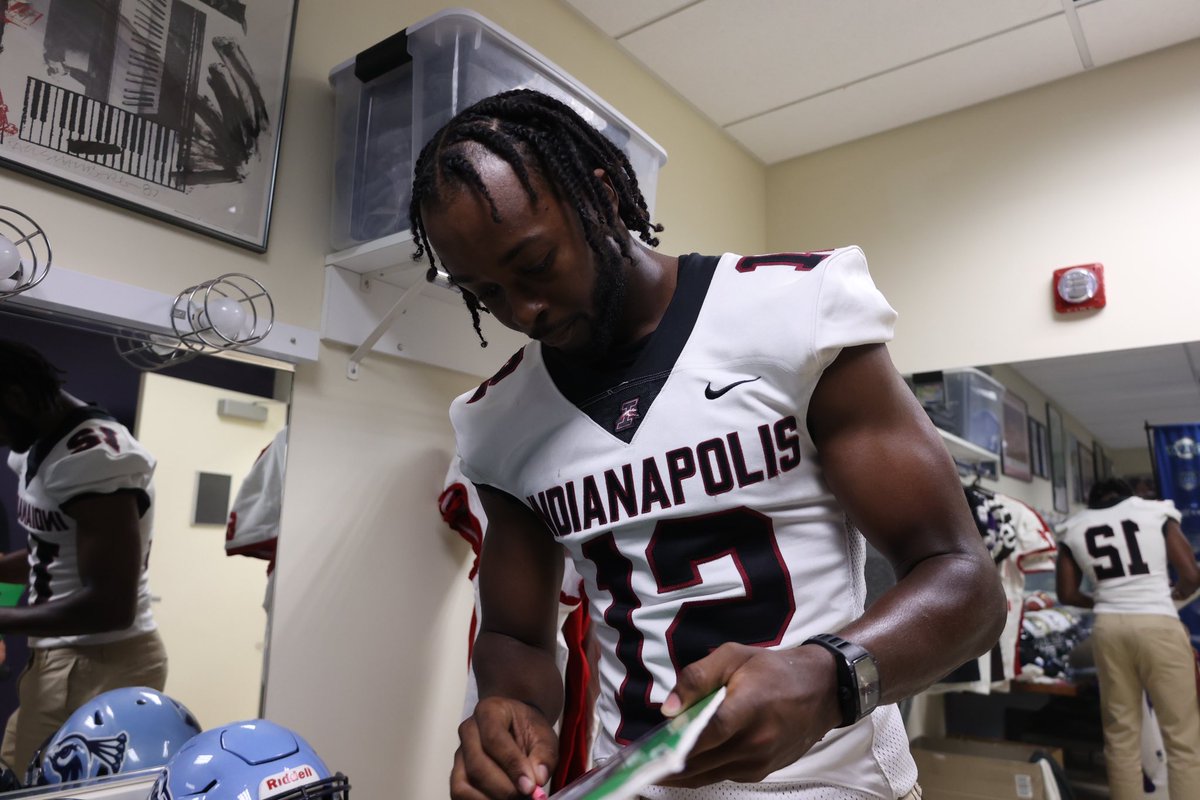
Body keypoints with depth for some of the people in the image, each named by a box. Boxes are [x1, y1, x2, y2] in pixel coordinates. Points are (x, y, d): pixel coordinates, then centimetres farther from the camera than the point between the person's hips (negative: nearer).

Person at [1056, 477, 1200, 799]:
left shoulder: (1073, 529, 12)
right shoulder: (1156, 512, 7)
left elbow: (1067, 594, 11)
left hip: (1108, 627, 2)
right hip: (1158, 624, -2)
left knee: (1120, 735, 10)